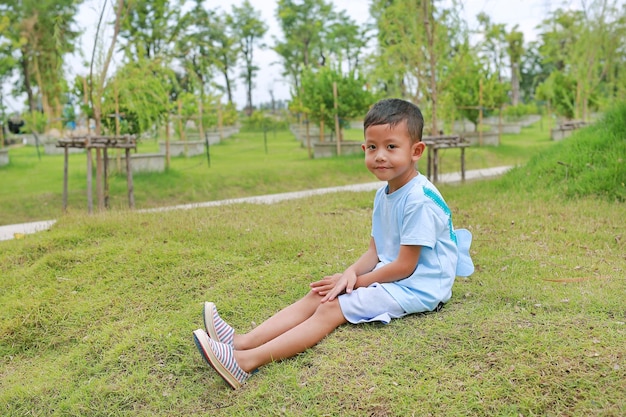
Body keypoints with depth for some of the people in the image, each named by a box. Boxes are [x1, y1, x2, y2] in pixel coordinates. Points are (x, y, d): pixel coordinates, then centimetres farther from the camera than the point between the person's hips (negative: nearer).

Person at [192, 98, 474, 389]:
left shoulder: (419, 199, -20)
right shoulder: (384, 194, 9)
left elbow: (405, 266, -19)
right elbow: (376, 251, 9)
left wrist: (358, 281, -10)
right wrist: (351, 272, -11)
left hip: (416, 287, -9)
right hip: (389, 275, 9)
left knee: (332, 308, -20)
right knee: (317, 295, -5)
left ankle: (248, 361, -28)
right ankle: (244, 341, -16)